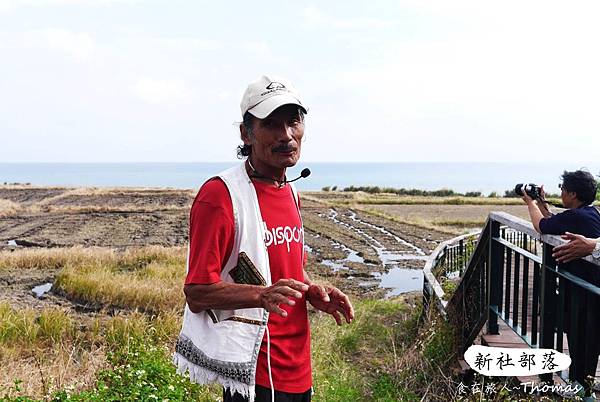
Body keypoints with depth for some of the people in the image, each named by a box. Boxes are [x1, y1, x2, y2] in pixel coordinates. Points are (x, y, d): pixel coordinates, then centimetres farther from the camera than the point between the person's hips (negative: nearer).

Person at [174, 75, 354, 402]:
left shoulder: (290, 193, 10)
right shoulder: (220, 194, -17)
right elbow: (196, 295, -19)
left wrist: (313, 293, 1)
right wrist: (263, 294, -33)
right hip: (254, 373, -8)